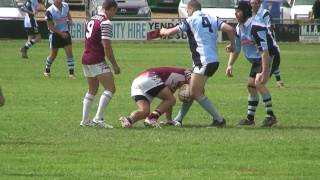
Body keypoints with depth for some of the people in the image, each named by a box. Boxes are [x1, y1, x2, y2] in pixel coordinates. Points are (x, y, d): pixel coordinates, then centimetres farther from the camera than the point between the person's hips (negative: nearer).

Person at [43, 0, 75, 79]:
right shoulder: (50, 11, -21)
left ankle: (71, 73, -2)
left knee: (69, 53, -6)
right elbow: (50, 26, -17)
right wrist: (61, 33, -19)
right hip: (55, 34, -4)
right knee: (53, 54, 7)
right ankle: (47, 71, 30)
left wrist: (70, 21, -2)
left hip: (65, 33, 4)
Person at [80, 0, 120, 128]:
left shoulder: (92, 20, 14)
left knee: (92, 90, 20)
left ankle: (85, 120, 18)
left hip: (86, 60, 9)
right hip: (97, 61, -9)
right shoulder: (105, 23, -13)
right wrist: (114, 65, -11)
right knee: (110, 89, -7)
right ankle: (98, 118, -16)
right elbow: (106, 46, -17)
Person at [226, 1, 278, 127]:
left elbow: (265, 50, -31)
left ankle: (270, 116, -19)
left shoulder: (256, 27, -27)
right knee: (251, 86, 10)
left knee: (259, 83, -24)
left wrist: (264, 72, -35)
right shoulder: (239, 28, 4)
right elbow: (236, 48, 15)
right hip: (256, 61, 10)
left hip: (269, 58, -9)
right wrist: (230, 65, 1)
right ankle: (250, 118, 22)